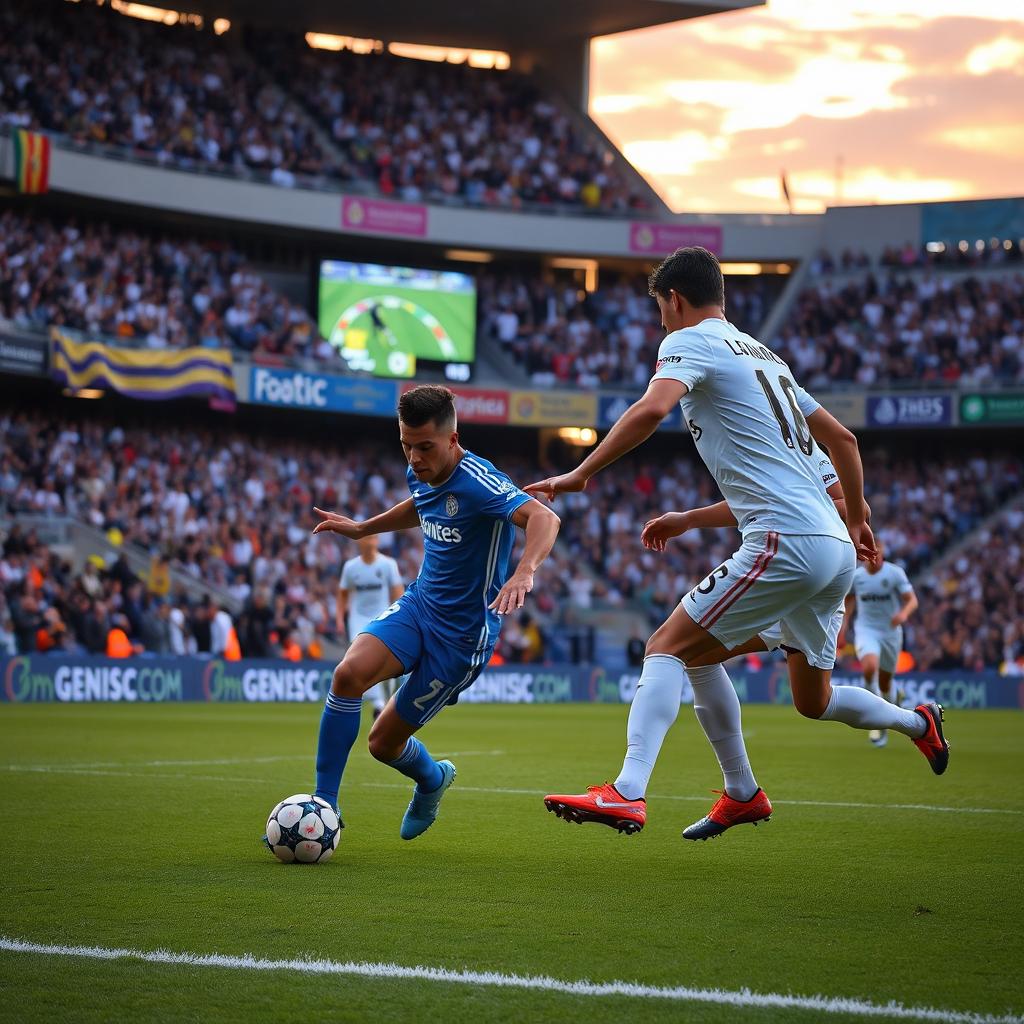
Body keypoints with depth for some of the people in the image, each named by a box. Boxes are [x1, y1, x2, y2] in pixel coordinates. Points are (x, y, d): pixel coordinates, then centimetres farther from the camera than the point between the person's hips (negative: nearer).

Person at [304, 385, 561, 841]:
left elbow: (544, 518, -41)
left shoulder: (477, 481, -24)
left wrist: (524, 571, -58)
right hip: (418, 604, 6)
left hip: (463, 632, -6)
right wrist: (361, 528, 27)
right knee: (349, 674, -21)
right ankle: (324, 804, -5)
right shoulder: (420, 474, 1)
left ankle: (431, 780, 34)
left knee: (384, 743, -1)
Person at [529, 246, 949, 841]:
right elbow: (842, 438, 28)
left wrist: (579, 475, -16)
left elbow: (651, 410, -22)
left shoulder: (691, 341, -1)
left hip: (786, 544, -9)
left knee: (669, 648, -9)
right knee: (814, 700, 24)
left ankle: (628, 794, -21)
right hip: (836, 549, 9)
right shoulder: (764, 354, 24)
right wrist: (858, 519, 39)